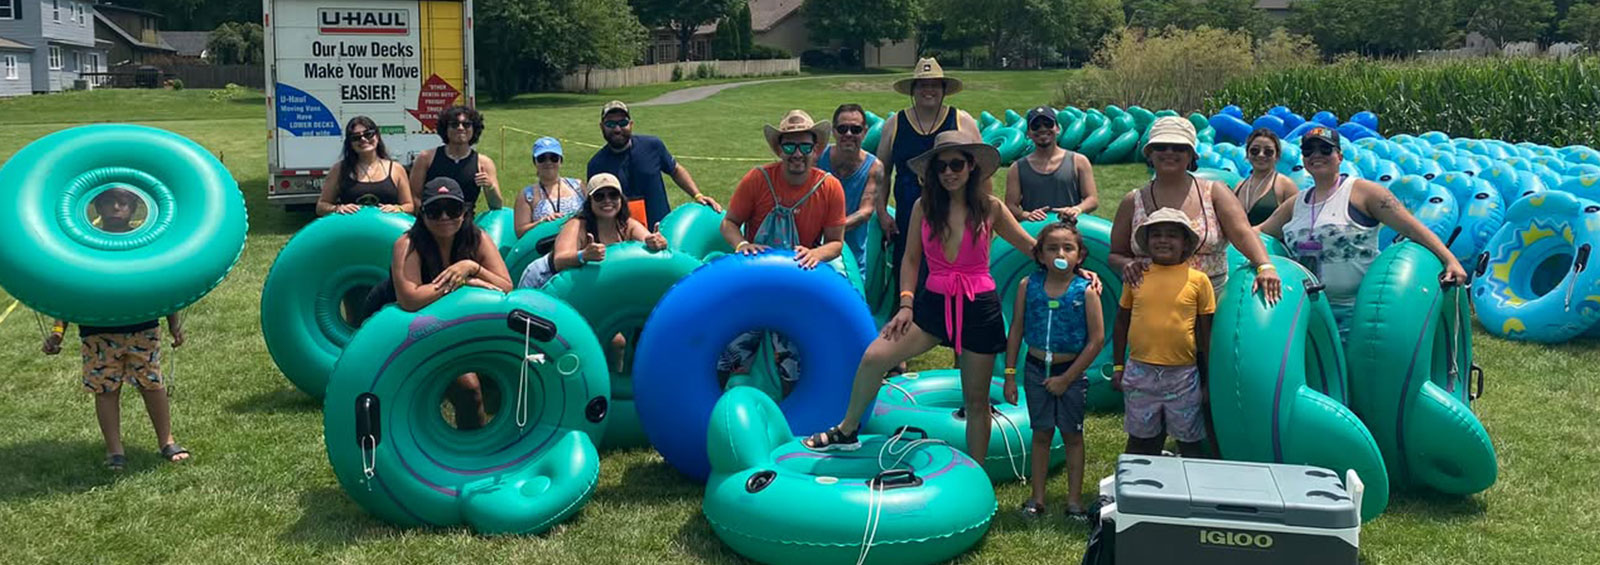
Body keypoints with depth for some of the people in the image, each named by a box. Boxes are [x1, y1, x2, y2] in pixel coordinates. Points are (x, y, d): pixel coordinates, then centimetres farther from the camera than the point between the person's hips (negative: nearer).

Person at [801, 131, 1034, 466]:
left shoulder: (990, 208, -2)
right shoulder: (923, 207, 1)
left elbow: (1031, 247, 6)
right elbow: (911, 259, 7)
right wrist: (906, 304, -3)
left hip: (979, 307, -1)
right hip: (933, 302, 2)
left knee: (976, 400, 7)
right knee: (874, 356, -14)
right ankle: (847, 432, 6)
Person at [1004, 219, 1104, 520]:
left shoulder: (1086, 291, -12)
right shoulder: (1029, 285, -5)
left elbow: (1097, 340, -11)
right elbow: (1016, 330, 2)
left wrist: (1067, 378, -11)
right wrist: (1010, 375, 0)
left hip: (1070, 371, -2)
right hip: (1036, 369, 2)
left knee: (1072, 435, 10)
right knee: (1041, 433, 11)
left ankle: (1074, 499, 21)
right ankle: (1037, 497, 21)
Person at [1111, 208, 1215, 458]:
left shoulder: (1198, 280, -3)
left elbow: (1205, 332, 1)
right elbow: (1122, 323, 10)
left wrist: (1207, 380, 2)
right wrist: (1118, 367, 8)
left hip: (1182, 374, -1)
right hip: (1140, 372, 2)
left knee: (1190, 442, 10)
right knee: (1141, 441, 15)